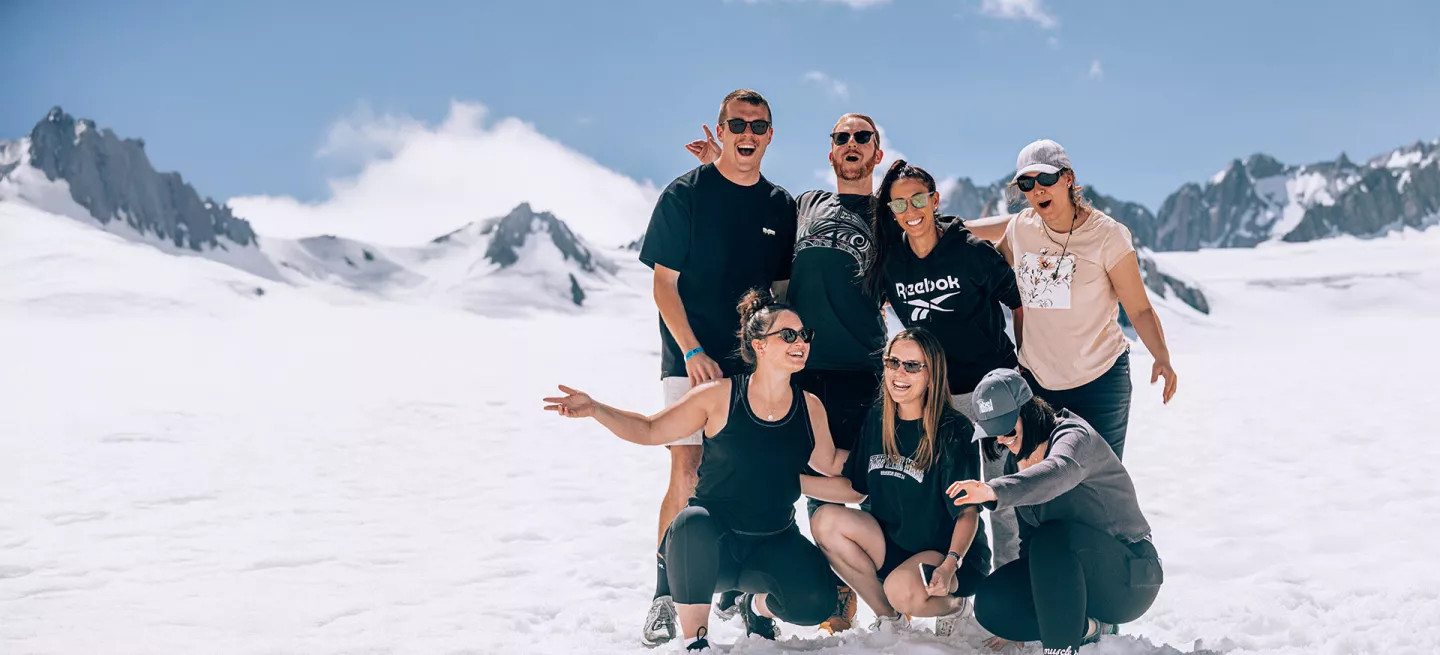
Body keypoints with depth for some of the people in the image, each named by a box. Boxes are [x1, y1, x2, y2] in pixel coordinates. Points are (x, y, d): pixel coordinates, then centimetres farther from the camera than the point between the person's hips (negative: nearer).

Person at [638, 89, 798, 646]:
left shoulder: (781, 206, 10)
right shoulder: (685, 194, -2)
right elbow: (664, 282, -4)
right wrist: (692, 351, -12)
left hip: (756, 365, 4)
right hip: (693, 360, -4)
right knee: (686, 474, -9)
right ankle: (666, 596, 2)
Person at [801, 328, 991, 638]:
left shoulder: (954, 431, -15)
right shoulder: (877, 421, 2)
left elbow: (967, 510, -16)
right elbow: (856, 488, 8)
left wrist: (950, 564, -33)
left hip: (949, 553, -6)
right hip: (893, 543, 6)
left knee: (902, 589, -35)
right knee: (825, 521, -17)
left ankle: (953, 604, 4)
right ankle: (888, 616, 2)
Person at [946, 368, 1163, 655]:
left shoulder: (1073, 434, -18)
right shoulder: (1016, 461, 8)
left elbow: (1059, 472, -44)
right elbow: (1029, 537, 12)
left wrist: (994, 491, -61)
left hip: (1129, 578, -8)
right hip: (1070, 575, 8)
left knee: (1053, 537, -36)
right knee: (991, 602, -15)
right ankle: (1088, 628, -2)